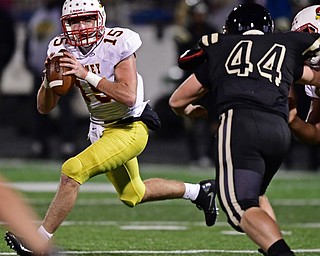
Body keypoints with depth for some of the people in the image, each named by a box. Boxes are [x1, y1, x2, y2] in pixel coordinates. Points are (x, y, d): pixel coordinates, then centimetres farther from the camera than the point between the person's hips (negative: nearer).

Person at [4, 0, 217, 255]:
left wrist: (87, 75, -37)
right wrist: (49, 79, -24)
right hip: (102, 129, 8)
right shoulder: (62, 49, -5)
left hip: (129, 129, -8)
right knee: (133, 195, 24)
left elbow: (129, 97, -32)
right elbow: (45, 107, -4)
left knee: (72, 170, -24)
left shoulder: (117, 44, -22)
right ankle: (198, 191, 44)